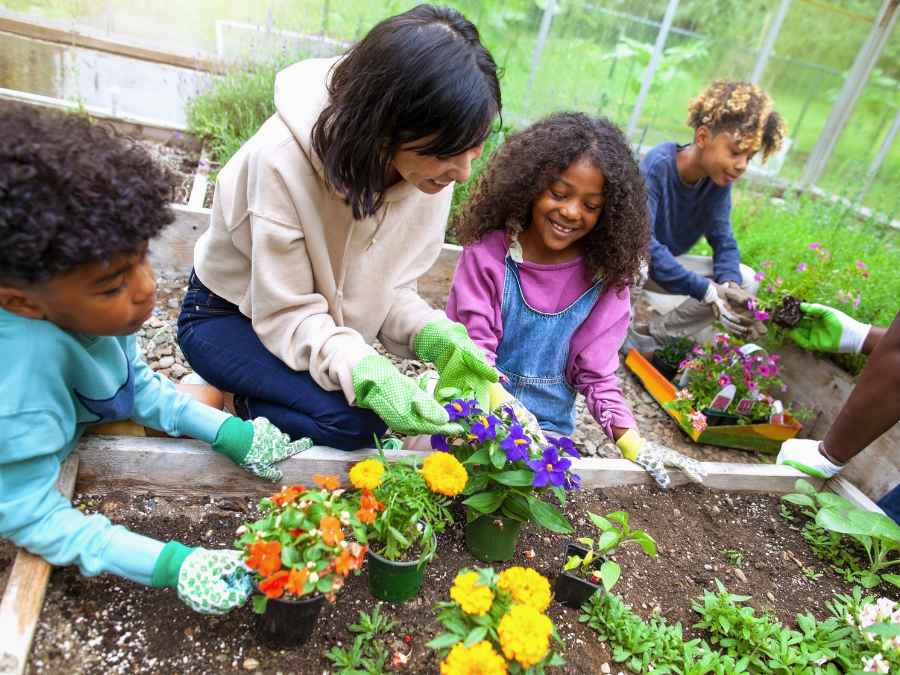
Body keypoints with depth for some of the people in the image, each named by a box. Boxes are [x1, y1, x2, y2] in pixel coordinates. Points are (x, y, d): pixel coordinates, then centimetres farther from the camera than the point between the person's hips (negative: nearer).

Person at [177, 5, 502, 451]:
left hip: (322, 321, 6)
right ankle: (239, 404, 1)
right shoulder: (284, 158, -33)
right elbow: (287, 315, -27)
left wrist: (432, 334, -28)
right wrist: (365, 373, -44)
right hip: (229, 317, -6)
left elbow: (389, 286, -8)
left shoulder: (431, 166, -17)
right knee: (355, 420, -25)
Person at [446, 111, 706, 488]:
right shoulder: (489, 251, -11)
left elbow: (596, 371, -1)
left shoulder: (604, 277, -4)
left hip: (549, 426, 2)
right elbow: (472, 345, -15)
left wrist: (632, 443, -15)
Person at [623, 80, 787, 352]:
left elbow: (723, 240, -5)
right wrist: (707, 291, -39)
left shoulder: (719, 180, -6)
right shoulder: (657, 165, -26)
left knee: (746, 280, -7)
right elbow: (640, 241, -36)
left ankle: (649, 335, -3)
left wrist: (729, 284, -28)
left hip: (665, 266, 7)